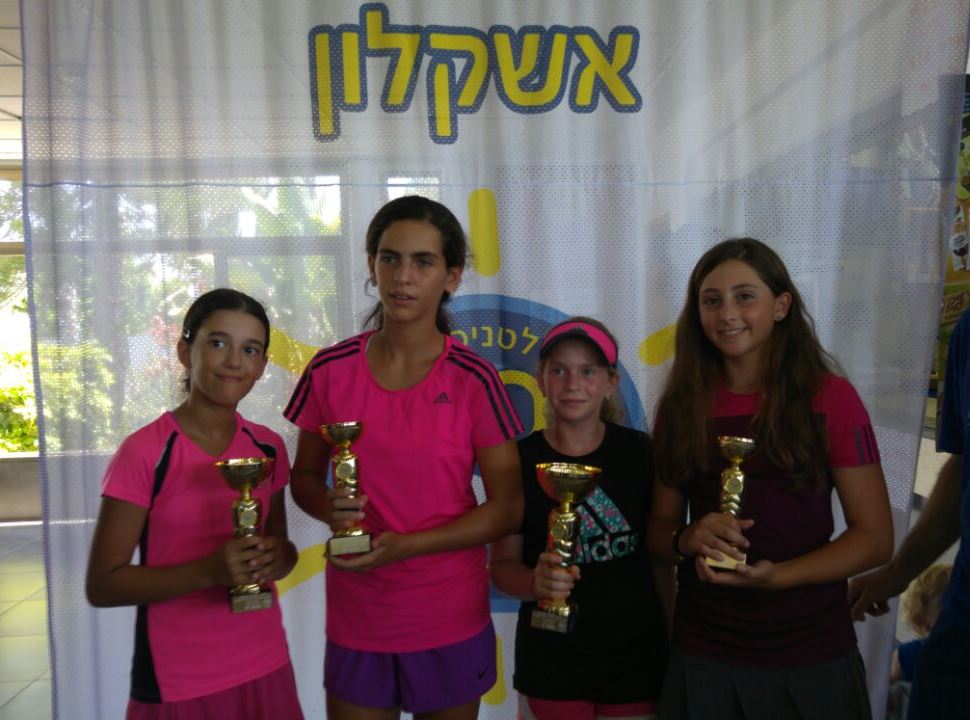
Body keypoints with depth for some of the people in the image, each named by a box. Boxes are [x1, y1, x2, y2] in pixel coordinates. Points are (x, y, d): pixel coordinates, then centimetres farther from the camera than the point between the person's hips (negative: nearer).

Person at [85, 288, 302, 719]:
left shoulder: (267, 448, 0)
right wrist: (208, 571, -25)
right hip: (177, 681, -4)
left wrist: (278, 559, -10)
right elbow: (102, 585, -12)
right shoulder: (144, 452, -14)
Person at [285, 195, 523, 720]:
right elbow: (304, 475, 6)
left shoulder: (474, 381, -12)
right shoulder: (330, 370, -6)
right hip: (355, 621, 1)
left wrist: (404, 545, -20)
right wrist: (328, 506, -16)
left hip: (451, 622, -1)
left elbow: (507, 509, -9)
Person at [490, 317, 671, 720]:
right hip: (550, 665, -1)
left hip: (635, 661, 1)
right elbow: (501, 565, -4)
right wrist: (536, 582, -24)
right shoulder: (520, 461, -9)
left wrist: (675, 641, 7)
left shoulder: (639, 453, -6)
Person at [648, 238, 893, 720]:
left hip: (811, 657, -2)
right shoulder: (682, 405, 0)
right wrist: (688, 540, -16)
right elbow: (658, 528, 5)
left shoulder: (830, 398, -8)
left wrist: (775, 575, -20)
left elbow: (875, 538, -7)